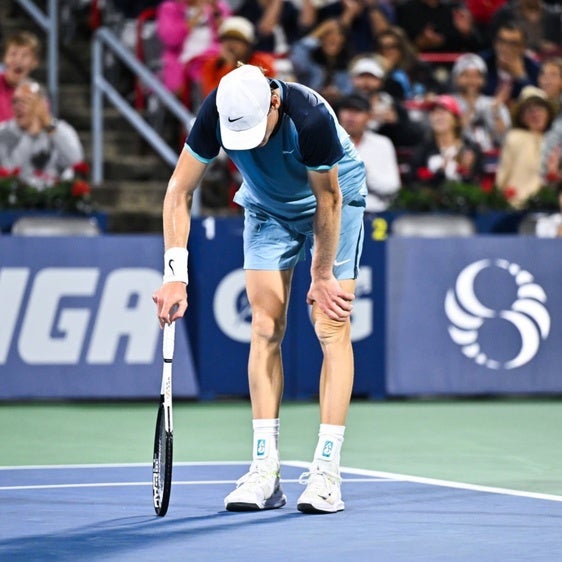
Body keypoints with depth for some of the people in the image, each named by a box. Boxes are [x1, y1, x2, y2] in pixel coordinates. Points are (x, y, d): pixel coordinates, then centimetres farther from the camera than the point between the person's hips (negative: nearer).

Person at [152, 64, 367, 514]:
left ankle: (326, 474, -15)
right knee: (265, 328, -7)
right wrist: (175, 274, -26)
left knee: (332, 329, -13)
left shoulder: (311, 118, -38)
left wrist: (321, 277, -15)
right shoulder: (216, 113, -27)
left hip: (336, 201, -3)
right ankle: (266, 473, -7)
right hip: (267, 207, 4)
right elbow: (179, 192, -19)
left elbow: (328, 201, -24)